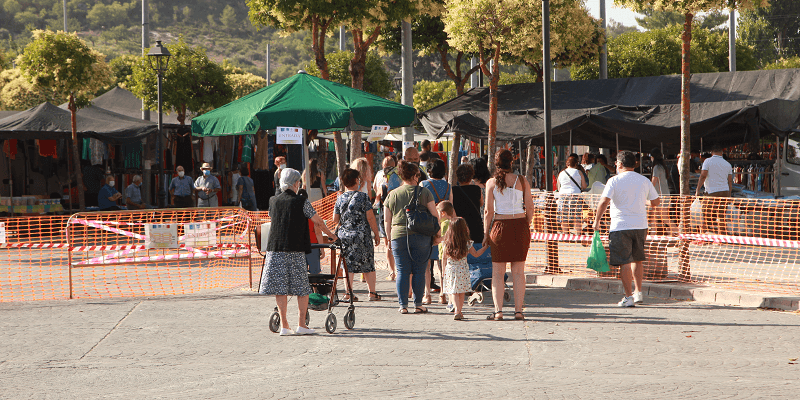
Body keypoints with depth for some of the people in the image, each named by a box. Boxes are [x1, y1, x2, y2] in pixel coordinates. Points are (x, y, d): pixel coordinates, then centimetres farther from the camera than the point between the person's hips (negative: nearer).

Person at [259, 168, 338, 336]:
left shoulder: (273, 201, 8)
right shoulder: (301, 201, -3)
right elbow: (318, 222, 3)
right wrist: (330, 234, 21)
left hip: (275, 248, 3)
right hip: (296, 250, -3)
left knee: (280, 288, 4)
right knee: (302, 288, 7)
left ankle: (284, 325, 2)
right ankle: (301, 324, 6)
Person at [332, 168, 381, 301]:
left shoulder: (340, 199, 2)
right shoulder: (363, 196, -7)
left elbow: (335, 220, 5)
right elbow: (370, 217, -9)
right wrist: (376, 234, 1)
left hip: (344, 236, 2)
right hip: (362, 236, -2)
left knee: (348, 264, 7)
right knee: (368, 265, 8)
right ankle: (372, 292, 11)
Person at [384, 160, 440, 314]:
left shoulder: (392, 195, 7)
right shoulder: (424, 192, 0)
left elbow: (387, 220, 9)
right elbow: (434, 215, -1)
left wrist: (389, 238, 19)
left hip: (398, 237, 2)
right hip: (421, 237, -2)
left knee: (402, 272, 5)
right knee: (419, 271, 5)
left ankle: (403, 305, 4)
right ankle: (418, 305, 7)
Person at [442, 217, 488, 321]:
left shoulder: (446, 243, -4)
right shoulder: (467, 243, -7)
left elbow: (444, 258, 2)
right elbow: (476, 254, 6)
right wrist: (485, 247, 19)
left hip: (450, 270, 0)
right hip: (463, 271, 0)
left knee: (453, 292, 2)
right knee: (461, 293, 13)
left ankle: (457, 311, -16)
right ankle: (458, 311, 16)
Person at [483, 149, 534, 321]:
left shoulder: (492, 183, -2)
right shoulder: (522, 181, 2)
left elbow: (489, 211, -4)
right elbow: (530, 207, 2)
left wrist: (486, 234, 3)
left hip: (500, 226, -1)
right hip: (520, 226, 1)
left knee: (498, 272, 4)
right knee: (518, 272, 6)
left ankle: (498, 311, -2)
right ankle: (518, 310, 3)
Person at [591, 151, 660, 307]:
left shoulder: (615, 181, -7)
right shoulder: (645, 181, 7)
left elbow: (604, 201, -16)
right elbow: (656, 201, 15)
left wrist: (597, 221, -6)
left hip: (621, 226, -5)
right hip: (641, 225, 5)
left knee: (624, 262, -3)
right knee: (637, 260, 20)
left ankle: (628, 297, -5)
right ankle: (638, 292, 20)